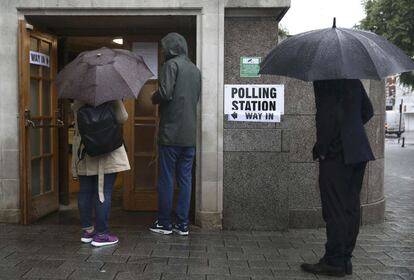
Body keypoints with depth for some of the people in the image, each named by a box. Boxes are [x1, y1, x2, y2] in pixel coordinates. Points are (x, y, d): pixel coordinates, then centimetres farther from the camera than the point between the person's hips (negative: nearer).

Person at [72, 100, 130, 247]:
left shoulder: (77, 101, 6)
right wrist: (117, 100, 2)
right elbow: (122, 118, -7)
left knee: (85, 191, 12)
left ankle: (87, 229, 21)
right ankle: (101, 234, 2)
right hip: (106, 149, -5)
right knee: (104, 191, -1)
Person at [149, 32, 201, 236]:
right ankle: (182, 224, 13)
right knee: (185, 179, 9)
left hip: (171, 133, -6)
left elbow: (165, 93, -17)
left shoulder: (172, 64, -7)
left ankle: (164, 223, 10)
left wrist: (154, 98, 2)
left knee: (166, 178, 2)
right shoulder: (195, 69, 15)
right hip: (190, 134, 7)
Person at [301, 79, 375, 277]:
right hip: (358, 152, 8)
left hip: (336, 153, -8)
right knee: (351, 206, 11)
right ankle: (345, 259, 20)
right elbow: (368, 110, 19)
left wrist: (321, 147, -13)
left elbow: (331, 114, -21)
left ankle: (334, 262, 5)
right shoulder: (353, 79, 14)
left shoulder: (324, 79, -12)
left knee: (335, 209, -2)